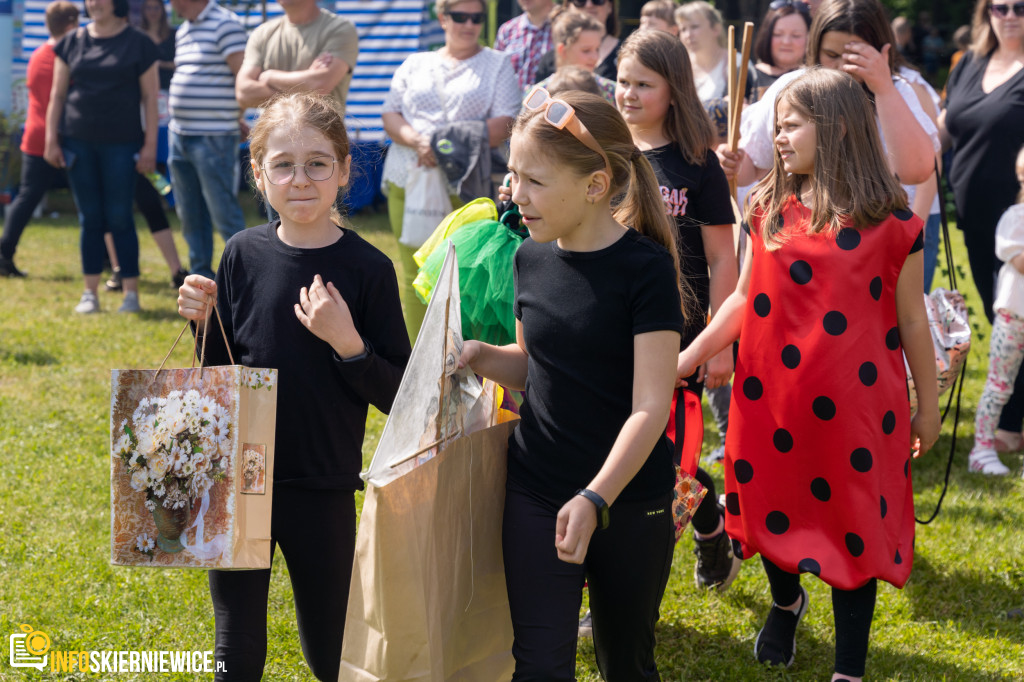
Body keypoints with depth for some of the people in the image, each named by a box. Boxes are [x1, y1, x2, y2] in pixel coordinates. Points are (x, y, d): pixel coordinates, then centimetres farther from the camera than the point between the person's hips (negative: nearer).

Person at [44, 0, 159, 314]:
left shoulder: (138, 43, 0)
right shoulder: (72, 42, 8)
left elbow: (150, 97, 0)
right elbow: (57, 94, 10)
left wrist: (150, 145, -5)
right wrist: (51, 140, 3)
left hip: (121, 144, -3)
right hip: (79, 142, 3)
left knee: (120, 218, -3)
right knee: (90, 219, 5)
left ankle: (131, 293, 4)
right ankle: (90, 293, 11)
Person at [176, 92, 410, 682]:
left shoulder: (368, 268, -9)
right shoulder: (244, 255, 0)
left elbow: (398, 395, -7)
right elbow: (224, 372, 9)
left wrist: (346, 342, -22)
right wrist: (205, 323, -8)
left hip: (323, 489, -2)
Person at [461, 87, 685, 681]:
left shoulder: (645, 268, -14)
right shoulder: (532, 259, 3)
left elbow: (650, 406, -19)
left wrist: (595, 499, -29)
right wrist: (478, 354, -3)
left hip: (628, 499, -4)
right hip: (535, 496, 4)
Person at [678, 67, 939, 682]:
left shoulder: (890, 225, -8)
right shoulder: (770, 210, 3)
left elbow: (911, 321, -1)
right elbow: (745, 300, 9)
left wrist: (928, 407, 5)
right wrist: (687, 359, 3)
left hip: (854, 405, -4)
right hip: (772, 398, 4)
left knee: (852, 523, 3)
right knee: (772, 506, 16)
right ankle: (786, 602, 49)